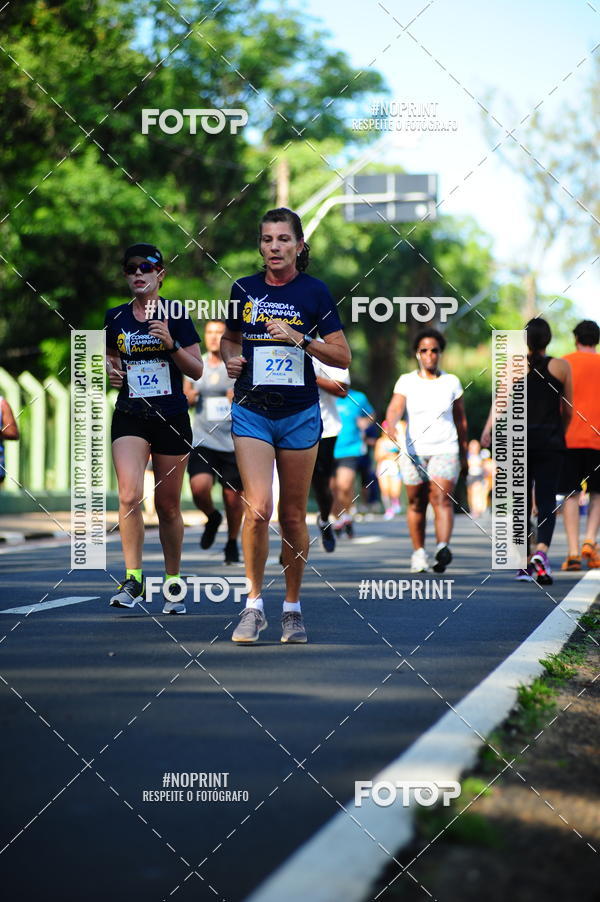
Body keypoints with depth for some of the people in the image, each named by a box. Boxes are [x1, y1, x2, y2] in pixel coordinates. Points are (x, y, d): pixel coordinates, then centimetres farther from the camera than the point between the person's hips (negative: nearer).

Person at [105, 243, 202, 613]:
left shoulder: (176, 315, -2)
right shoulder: (116, 317, 6)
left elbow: (197, 371, -2)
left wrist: (171, 344, -17)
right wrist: (110, 370, 0)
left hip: (172, 417, -1)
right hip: (130, 417, 1)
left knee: (168, 506, 6)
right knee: (130, 496, -18)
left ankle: (173, 581, 20)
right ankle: (133, 579, -12)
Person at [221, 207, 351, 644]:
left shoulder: (314, 291, -2)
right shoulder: (244, 289, 5)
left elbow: (342, 356, -2)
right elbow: (230, 337, 21)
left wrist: (300, 339, -15)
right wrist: (231, 358, 0)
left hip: (300, 414, -1)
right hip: (252, 411, 1)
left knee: (293, 516, 5)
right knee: (257, 508, -14)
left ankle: (293, 608, 19)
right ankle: (254, 604, -3)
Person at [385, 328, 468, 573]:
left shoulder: (451, 382, 8)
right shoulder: (406, 382, 4)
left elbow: (460, 419, 16)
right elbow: (395, 409, -11)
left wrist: (464, 454, 18)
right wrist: (391, 428, -33)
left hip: (446, 449, -1)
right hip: (413, 450, 1)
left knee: (442, 498, -18)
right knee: (416, 503, 5)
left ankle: (443, 547, -33)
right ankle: (418, 552, 19)